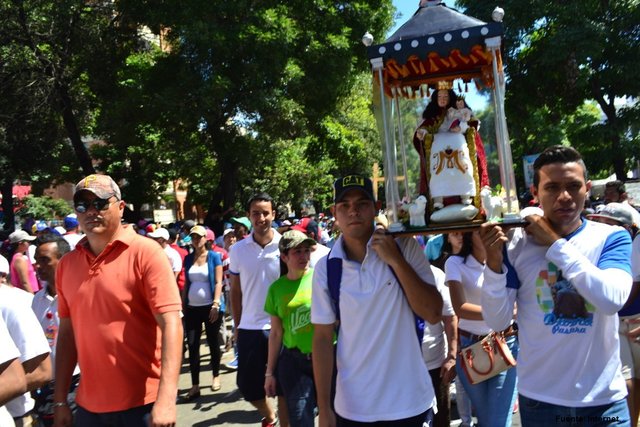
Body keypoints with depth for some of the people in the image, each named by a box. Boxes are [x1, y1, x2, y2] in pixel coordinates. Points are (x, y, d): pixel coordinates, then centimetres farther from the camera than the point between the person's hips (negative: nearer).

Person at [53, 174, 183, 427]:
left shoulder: (146, 253, -12)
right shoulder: (67, 264, 3)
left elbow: (171, 323, -18)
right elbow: (67, 332, 9)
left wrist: (166, 399, -25)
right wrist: (60, 400, 7)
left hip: (143, 404, -4)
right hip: (89, 406, 5)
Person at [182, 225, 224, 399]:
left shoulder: (214, 257, -3)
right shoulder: (188, 258, 8)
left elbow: (218, 282, -7)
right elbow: (186, 283, 12)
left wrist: (216, 304, -16)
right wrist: (183, 304, 8)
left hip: (210, 307, -3)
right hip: (192, 307, 3)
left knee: (212, 342, 8)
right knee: (192, 345, -1)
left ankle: (216, 376, 26)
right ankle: (195, 386, 4)